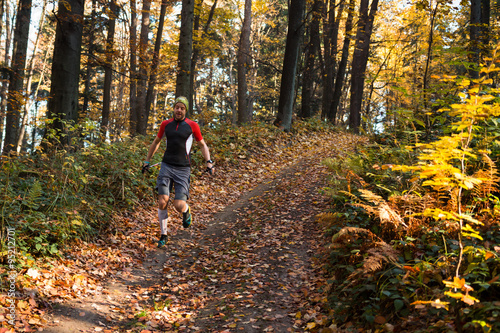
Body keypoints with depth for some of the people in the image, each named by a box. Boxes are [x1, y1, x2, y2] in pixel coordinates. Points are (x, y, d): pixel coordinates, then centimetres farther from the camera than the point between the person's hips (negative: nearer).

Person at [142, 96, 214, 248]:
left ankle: (186, 211, 28)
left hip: (183, 169, -2)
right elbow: (156, 142, 23)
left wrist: (209, 162, -3)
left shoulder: (192, 126, 0)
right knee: (162, 202, -9)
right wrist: (147, 160, 24)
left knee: (179, 205, -10)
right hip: (166, 166, 2)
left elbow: (202, 145, 11)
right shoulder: (166, 124, 7)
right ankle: (163, 235, 9)